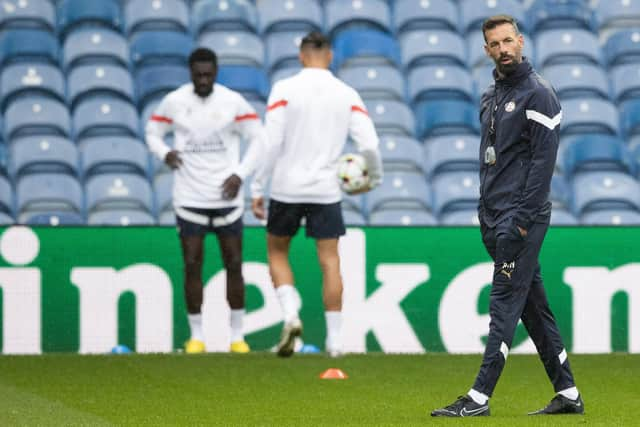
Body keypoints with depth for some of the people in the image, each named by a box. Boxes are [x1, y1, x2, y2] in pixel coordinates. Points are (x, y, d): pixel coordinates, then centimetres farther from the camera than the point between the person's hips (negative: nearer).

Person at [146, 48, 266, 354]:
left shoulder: (233, 102, -2)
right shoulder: (174, 102, 0)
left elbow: (258, 138, 4)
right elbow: (153, 133, 12)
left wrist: (241, 174, -7)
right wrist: (165, 153, -10)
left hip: (226, 196, 0)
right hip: (189, 198, 0)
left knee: (233, 265, 2)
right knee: (192, 265, -1)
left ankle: (237, 335, 12)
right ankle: (196, 337, 8)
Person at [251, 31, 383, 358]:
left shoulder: (284, 89, -4)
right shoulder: (347, 95, 2)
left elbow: (270, 143, -10)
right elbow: (369, 145, -4)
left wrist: (256, 189, -4)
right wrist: (373, 179, 16)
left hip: (286, 188, -1)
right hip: (326, 191, 1)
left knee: (277, 252, 17)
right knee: (329, 261, 6)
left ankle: (290, 315, -4)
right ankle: (334, 340, 4)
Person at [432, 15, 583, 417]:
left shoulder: (538, 94, -9)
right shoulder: (491, 96, 17)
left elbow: (544, 158, -15)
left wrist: (522, 218, -19)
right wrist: (486, 216, 17)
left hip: (522, 217, -9)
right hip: (495, 219, 9)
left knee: (505, 304, -10)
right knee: (534, 306, 10)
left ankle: (480, 398, -12)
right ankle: (568, 394, 15)